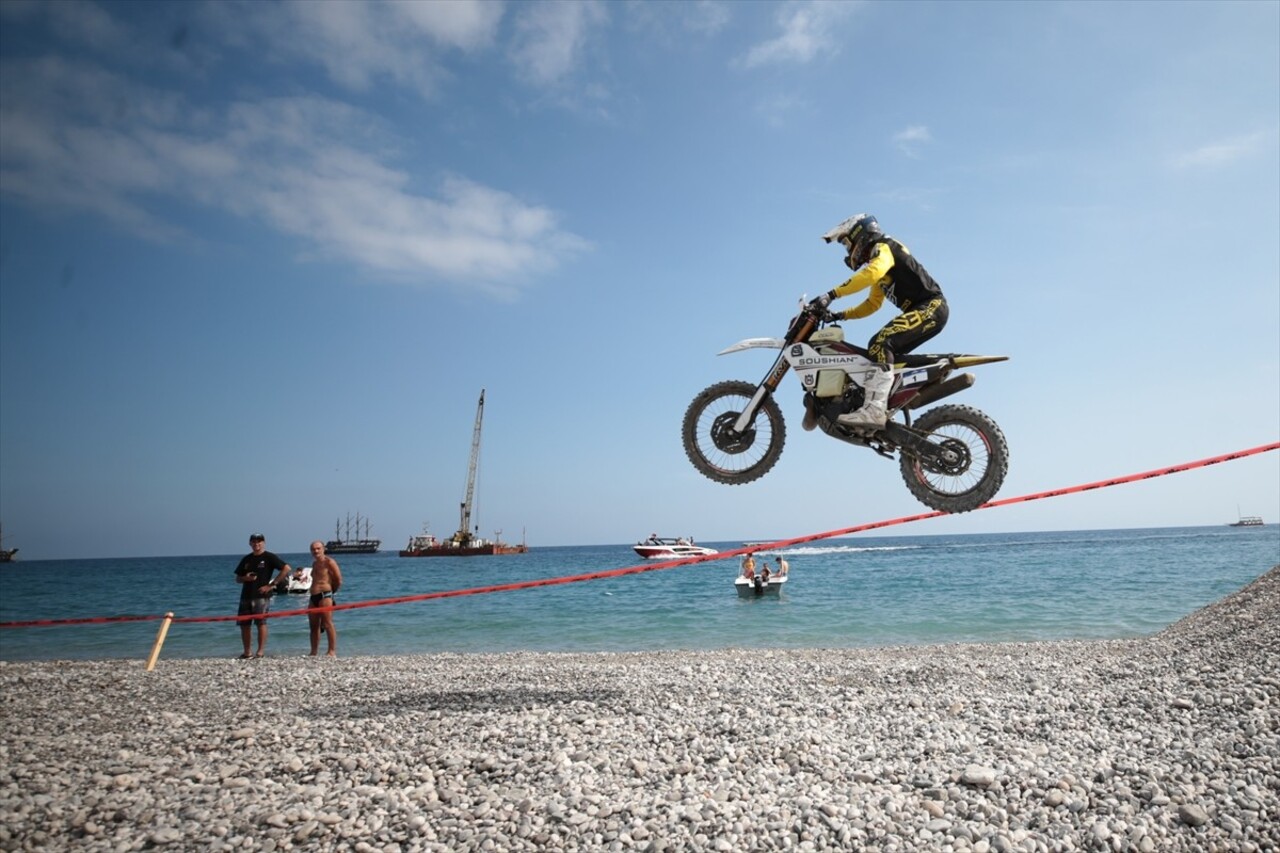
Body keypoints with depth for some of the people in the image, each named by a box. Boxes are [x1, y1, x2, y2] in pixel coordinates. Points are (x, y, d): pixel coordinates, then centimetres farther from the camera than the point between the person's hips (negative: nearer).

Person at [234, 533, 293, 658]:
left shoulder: (269, 557, 0)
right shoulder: (246, 559, 16)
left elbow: (287, 569, -9)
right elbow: (237, 578, 22)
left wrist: (272, 584, -10)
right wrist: (245, 578, -3)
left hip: (261, 595, -6)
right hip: (246, 596, 6)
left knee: (261, 622, -11)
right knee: (243, 624, 5)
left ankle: (260, 652, -7)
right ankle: (247, 652, 14)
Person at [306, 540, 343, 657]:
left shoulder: (329, 562, -5)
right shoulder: (314, 563, 20)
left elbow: (339, 580, -8)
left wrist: (332, 592, 2)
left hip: (325, 595, -9)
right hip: (314, 596, 9)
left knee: (327, 624, -13)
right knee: (314, 625, 10)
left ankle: (332, 652, -12)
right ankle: (314, 652, 16)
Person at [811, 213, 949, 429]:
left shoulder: (884, 247, -3)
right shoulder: (878, 266, 27)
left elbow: (869, 274, -26)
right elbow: (873, 304, 32)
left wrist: (831, 295, -31)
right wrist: (841, 315, 21)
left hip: (931, 306, -11)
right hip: (922, 310, 11)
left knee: (880, 343, -28)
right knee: (884, 353, 12)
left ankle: (874, 409, -40)